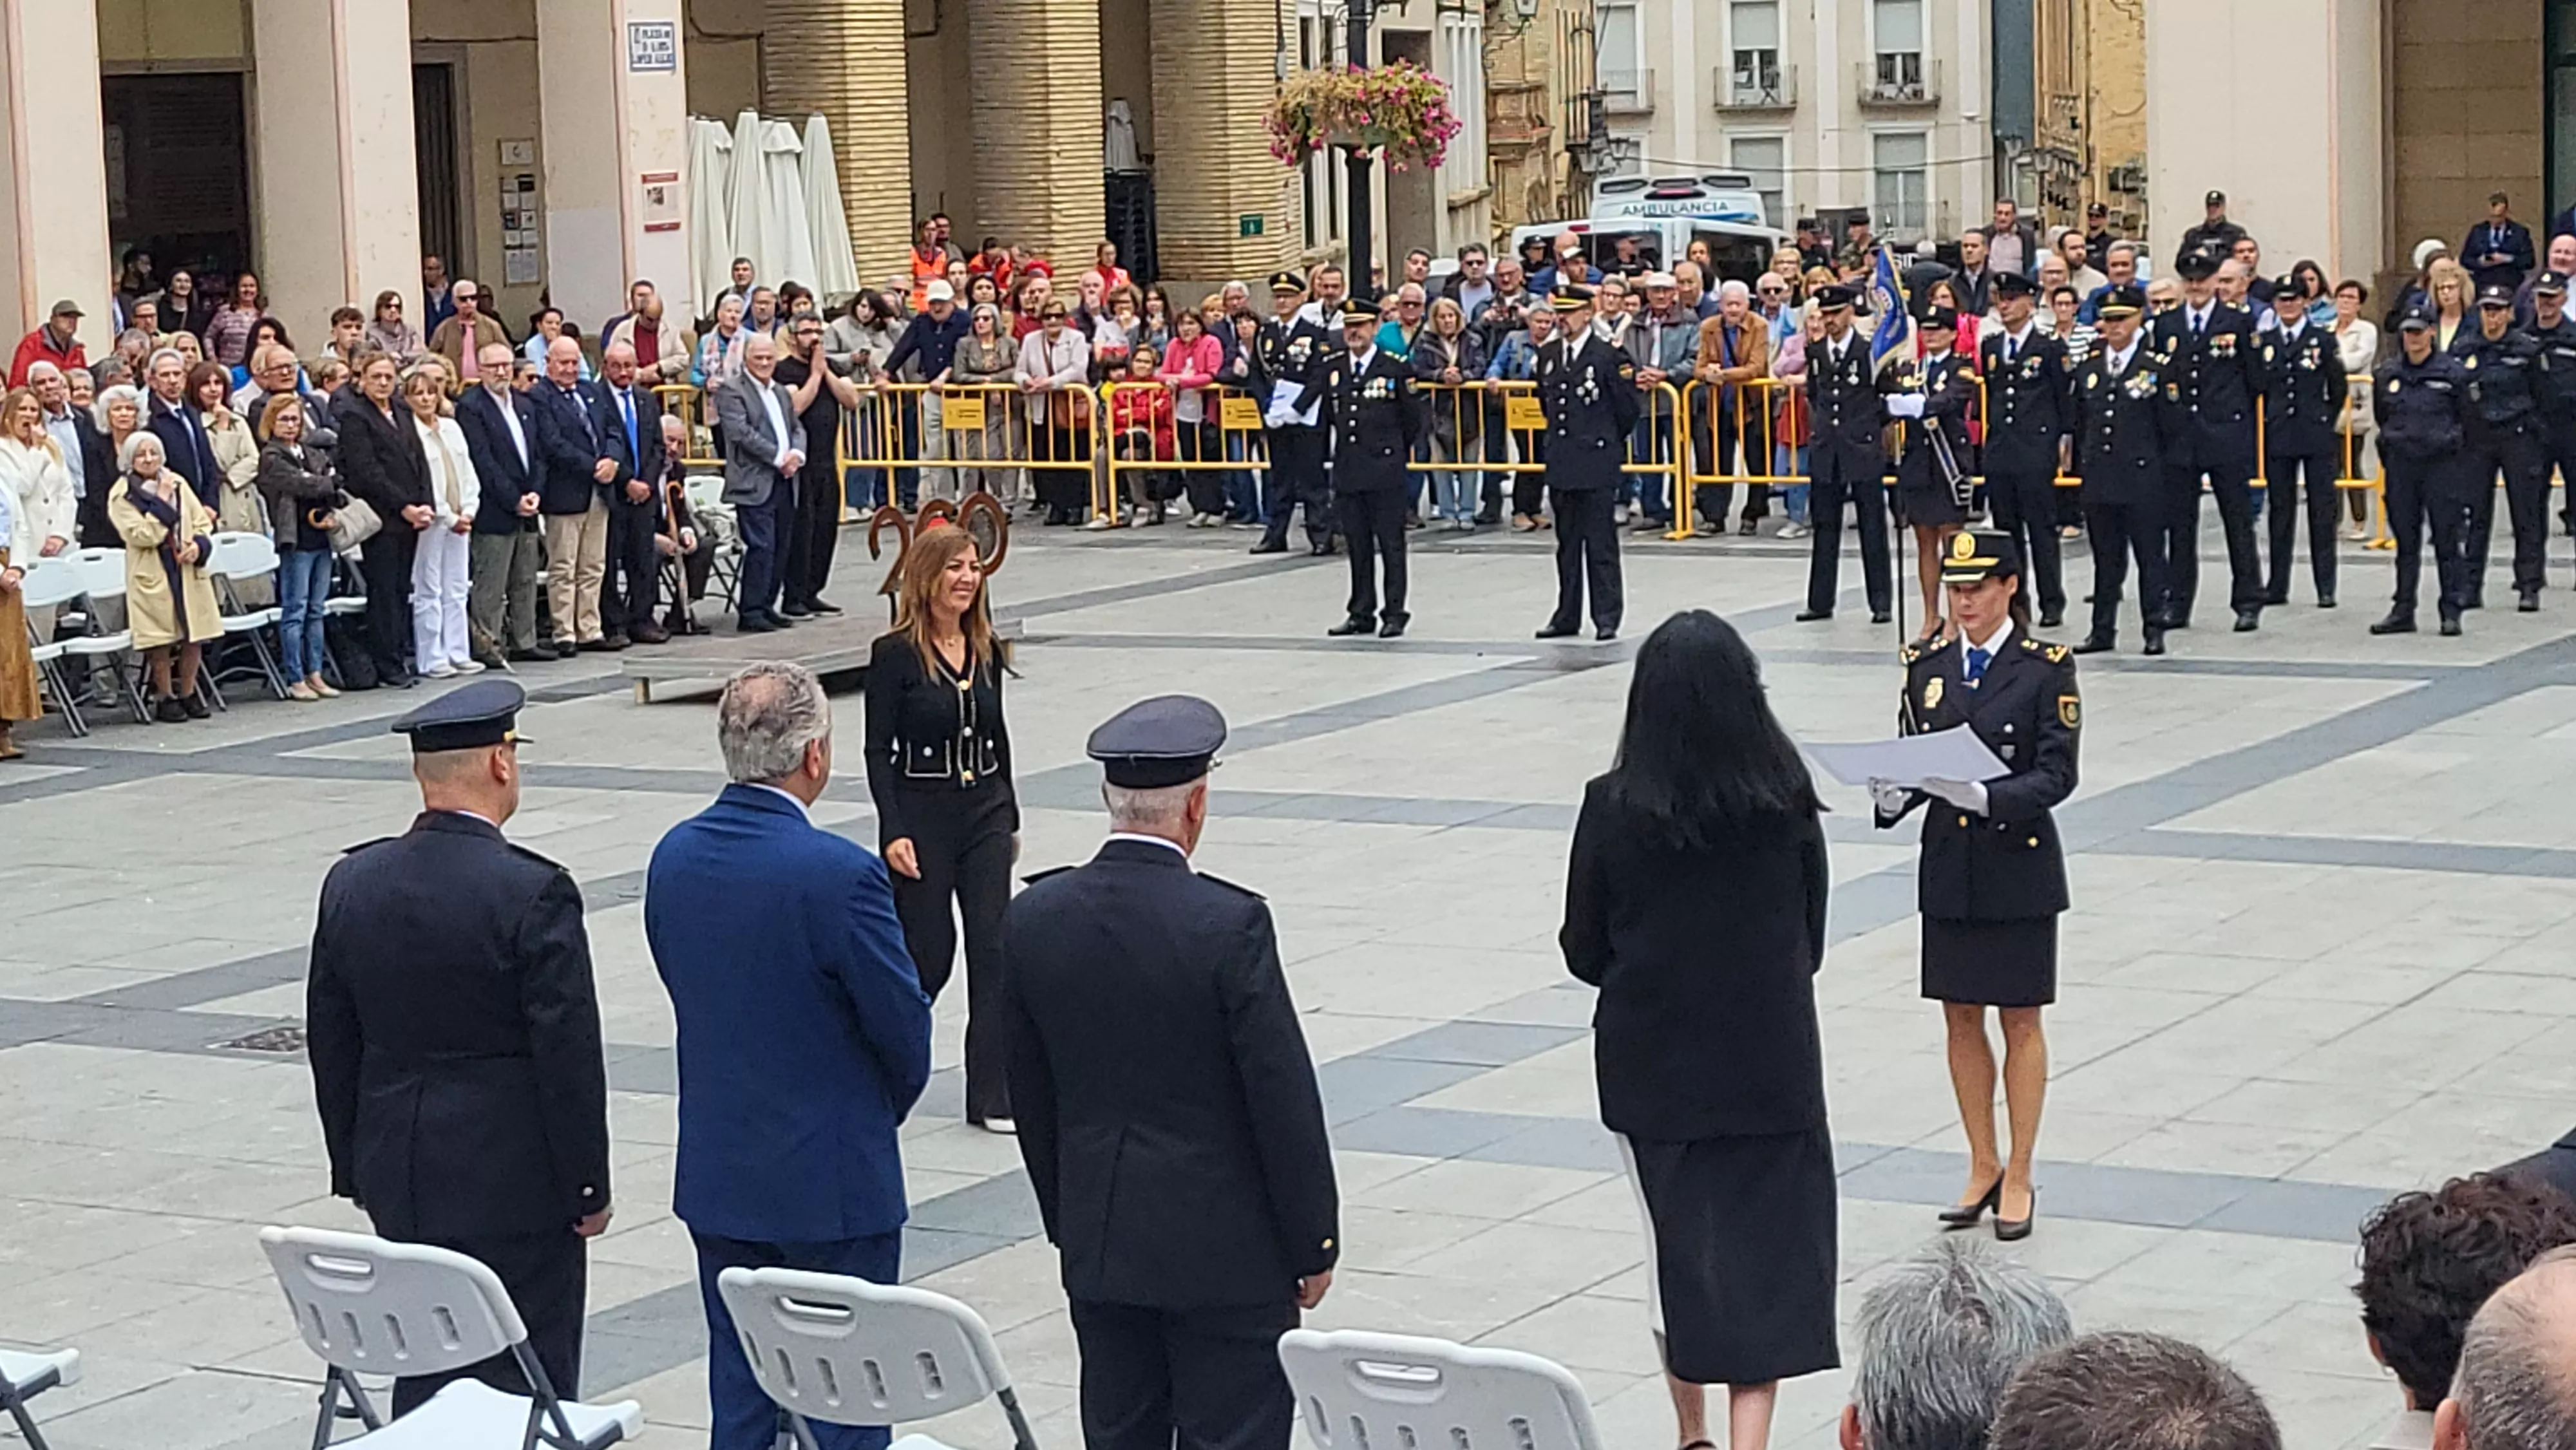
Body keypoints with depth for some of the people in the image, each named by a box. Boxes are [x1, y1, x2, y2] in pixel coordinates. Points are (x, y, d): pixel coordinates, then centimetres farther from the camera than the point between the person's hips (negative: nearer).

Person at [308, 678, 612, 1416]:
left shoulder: (351, 882, 1)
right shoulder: (534, 893, -17)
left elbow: (331, 1044, 9)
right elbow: (569, 1055, -15)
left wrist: (355, 1167, 18)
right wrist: (589, 1186, -5)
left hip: (398, 1175, 6)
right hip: (516, 1182, -6)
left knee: (422, 1378, 14)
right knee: (526, 1381, 3)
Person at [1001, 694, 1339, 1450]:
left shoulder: (1032, 919, -3)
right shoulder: (1230, 924, -18)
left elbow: (1031, 1098, 7)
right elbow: (1284, 1099, -14)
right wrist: (1314, 1243, -3)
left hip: (1097, 1242, 5)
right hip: (1224, 1246, -5)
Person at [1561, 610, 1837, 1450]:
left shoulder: (1614, 808, -12)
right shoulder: (1786, 803, -9)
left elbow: (1584, 953, -2)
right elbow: (1810, 938, 3)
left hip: (1652, 1065, 1)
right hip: (1770, 1063, -1)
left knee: (1676, 1246, 16)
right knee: (1765, 1253, 4)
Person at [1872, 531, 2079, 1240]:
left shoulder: (2046, 668, -8)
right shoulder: (1927, 668, 5)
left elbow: (2057, 775, -13)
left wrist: (1985, 797, -28)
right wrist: (1893, 797, -15)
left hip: (2018, 867, -4)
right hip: (1948, 868, 4)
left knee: (2020, 1021, 4)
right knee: (1960, 1017, 10)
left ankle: (2018, 1177, 13)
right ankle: (1983, 1167, 23)